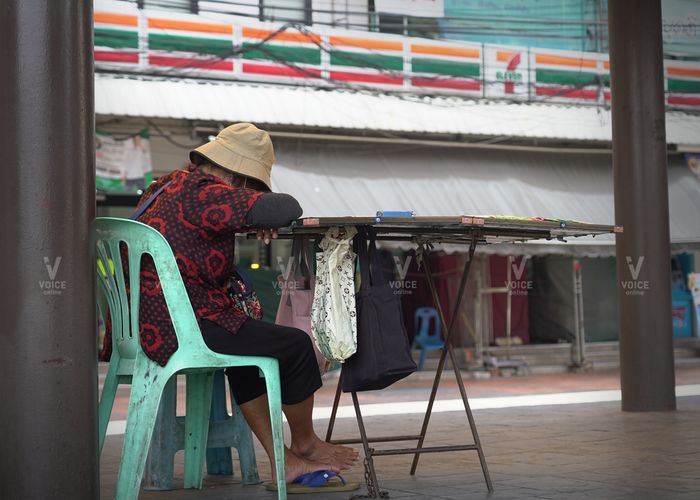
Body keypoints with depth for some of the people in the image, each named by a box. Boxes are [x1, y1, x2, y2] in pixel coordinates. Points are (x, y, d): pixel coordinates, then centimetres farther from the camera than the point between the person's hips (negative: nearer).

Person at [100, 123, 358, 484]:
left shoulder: (168, 184, 14)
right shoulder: (203, 193, -17)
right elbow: (286, 209, -24)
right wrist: (266, 220, -1)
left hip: (144, 325, 11)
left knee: (246, 347, 31)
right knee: (296, 347, 2)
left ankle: (283, 462, 34)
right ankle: (304, 444, 27)